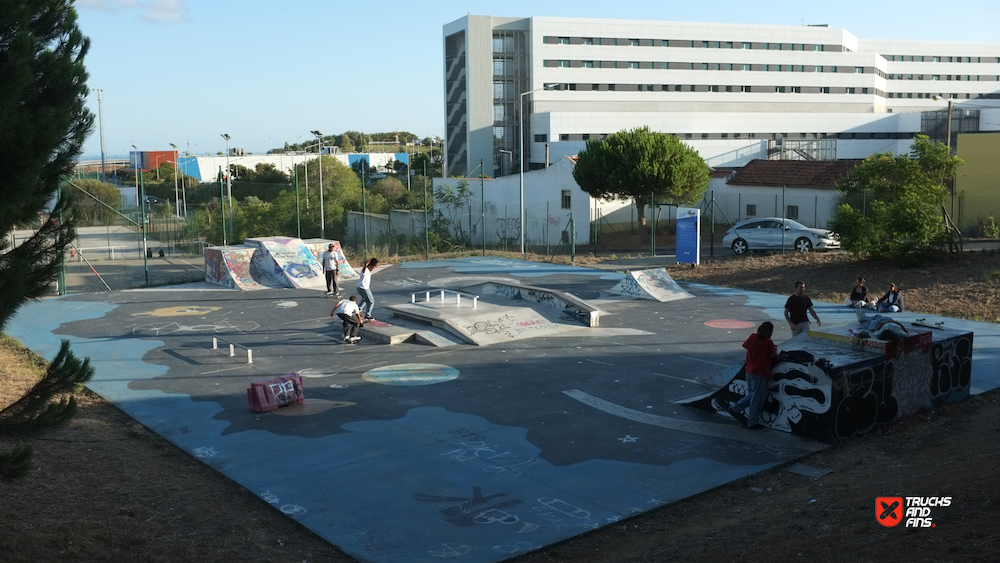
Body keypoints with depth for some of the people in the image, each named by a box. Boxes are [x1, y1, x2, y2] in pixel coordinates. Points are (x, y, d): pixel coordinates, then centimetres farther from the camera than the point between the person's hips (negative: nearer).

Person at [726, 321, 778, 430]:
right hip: (759, 373, -7)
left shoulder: (753, 337, 2)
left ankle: (734, 409, 14)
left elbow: (745, 345, 21)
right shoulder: (768, 342, -13)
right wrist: (775, 351, 19)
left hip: (749, 371, 7)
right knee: (757, 398, 2)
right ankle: (752, 422, 8)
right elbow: (774, 355, -1)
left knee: (751, 395, 22)